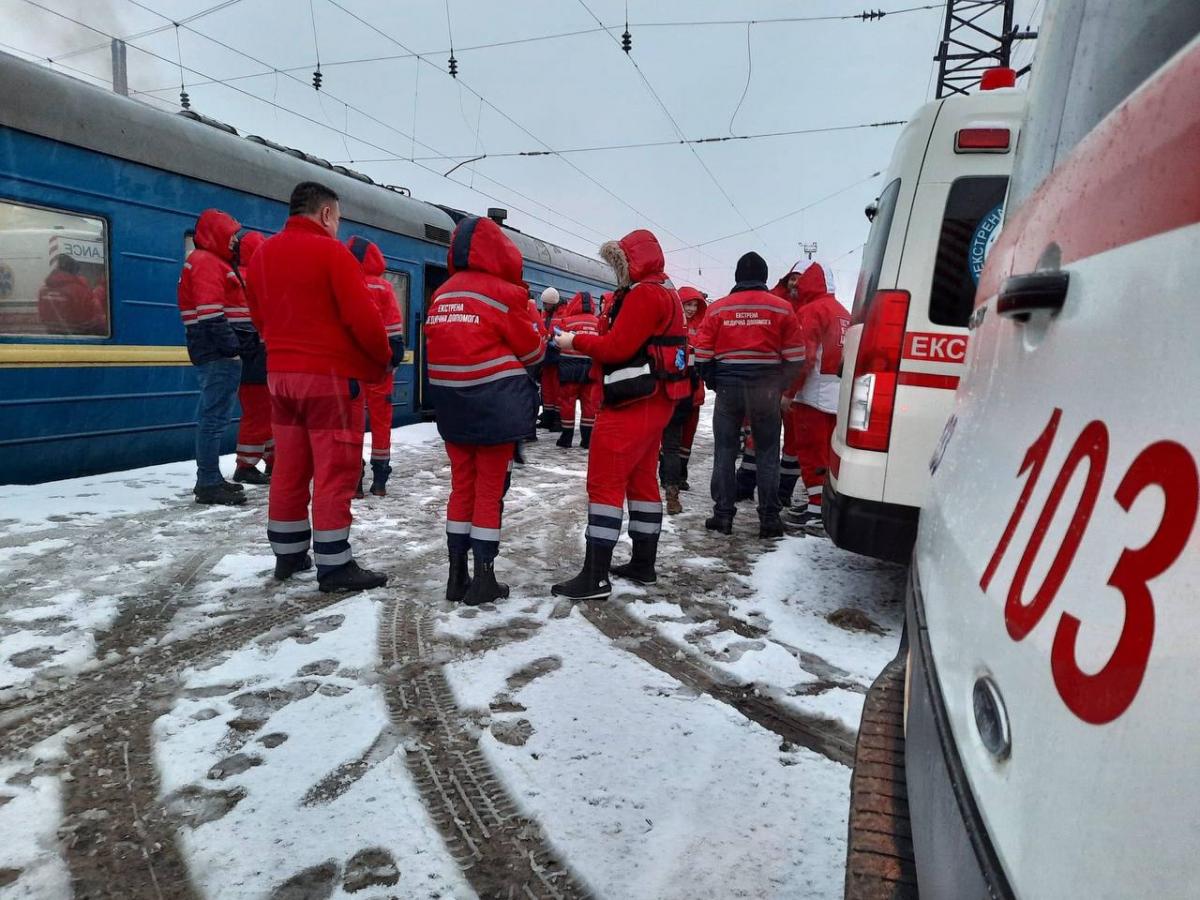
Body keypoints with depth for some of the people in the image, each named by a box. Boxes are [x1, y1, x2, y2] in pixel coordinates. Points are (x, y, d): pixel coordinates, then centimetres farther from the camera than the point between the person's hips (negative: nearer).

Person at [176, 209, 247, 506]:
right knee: (215, 417, -9)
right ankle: (209, 484, -6)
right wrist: (233, 348, -21)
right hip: (218, 353, -11)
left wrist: (233, 346, 20)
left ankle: (210, 479, 21)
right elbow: (210, 312, -20)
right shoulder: (206, 262, -10)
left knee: (213, 417, 14)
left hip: (217, 353, 11)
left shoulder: (212, 262, 23)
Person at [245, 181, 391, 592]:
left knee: (289, 468, 13)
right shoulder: (331, 252, -11)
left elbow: (259, 317, 18)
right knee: (334, 472, -4)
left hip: (281, 374, 7)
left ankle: (288, 555, 22)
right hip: (330, 375, -7)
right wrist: (382, 359, -1)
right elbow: (363, 317, -16)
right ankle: (334, 566, 0)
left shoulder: (262, 254, 12)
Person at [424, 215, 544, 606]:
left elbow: (437, 347, 12)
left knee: (462, 486, 13)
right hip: (495, 406, -5)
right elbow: (532, 350, -2)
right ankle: (483, 579, 7)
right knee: (490, 490, 2)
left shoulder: (442, 295, 9)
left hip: (452, 405, 6)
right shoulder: (503, 292, -9)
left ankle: (457, 575, 18)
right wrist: (536, 330, 18)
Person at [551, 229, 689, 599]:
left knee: (605, 482, -9)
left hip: (633, 403, -11)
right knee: (642, 480, 14)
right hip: (654, 401, 11)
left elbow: (617, 347, -18)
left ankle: (595, 577, -8)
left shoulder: (643, 293, -13)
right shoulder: (664, 293, 20)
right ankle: (643, 565, 21)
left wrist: (576, 341, -5)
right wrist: (586, 343, 6)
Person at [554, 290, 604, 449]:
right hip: (591, 367, 2)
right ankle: (587, 439, 8)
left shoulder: (566, 320, -4)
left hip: (569, 366, -2)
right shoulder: (598, 322, 3)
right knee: (590, 402, 7)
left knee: (567, 401, 7)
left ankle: (567, 437, 10)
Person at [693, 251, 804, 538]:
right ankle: (769, 519, 8)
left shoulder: (717, 309, 1)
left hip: (728, 388, 0)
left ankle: (723, 515, 10)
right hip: (766, 389, 0)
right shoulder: (781, 308, 0)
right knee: (767, 453, 7)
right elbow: (795, 357, -1)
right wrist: (781, 385, 12)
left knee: (725, 452, 9)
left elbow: (702, 355, 0)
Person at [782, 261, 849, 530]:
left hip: (814, 394, -9)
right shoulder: (843, 313, 17)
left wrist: (790, 391, -13)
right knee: (828, 451, 14)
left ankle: (817, 510, -4)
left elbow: (804, 356, -18)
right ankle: (825, 502, 21)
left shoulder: (812, 310, -10)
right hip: (839, 395, 9)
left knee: (811, 451, -5)